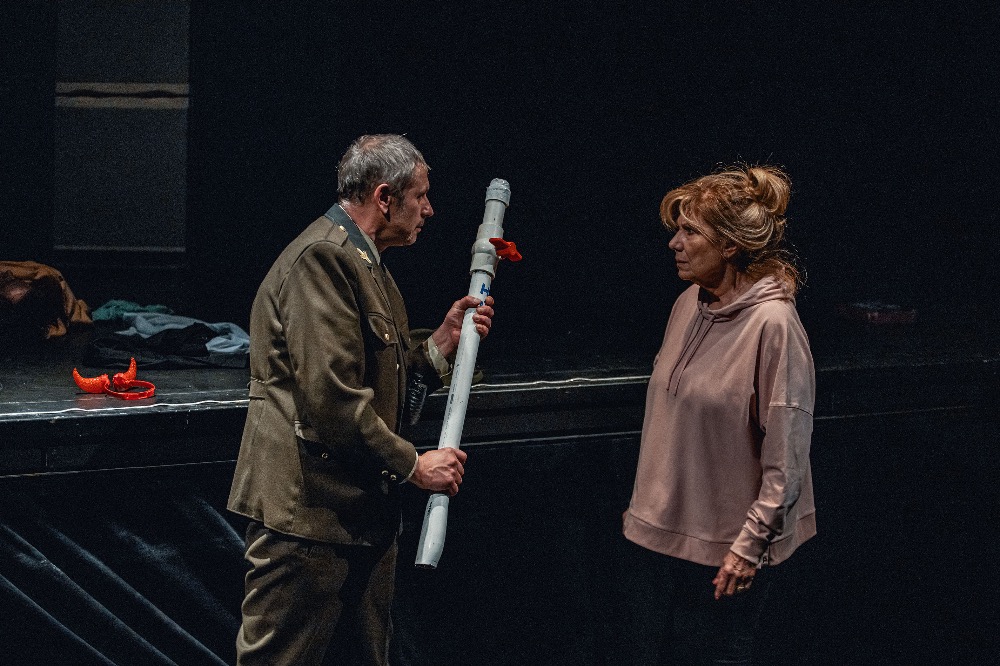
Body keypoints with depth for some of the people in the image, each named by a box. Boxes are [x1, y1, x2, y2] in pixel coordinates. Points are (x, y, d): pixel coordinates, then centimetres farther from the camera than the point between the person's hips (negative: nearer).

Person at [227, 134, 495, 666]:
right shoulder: (322, 257, -15)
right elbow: (331, 397, -23)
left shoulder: (365, 262, 20)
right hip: (308, 512, -11)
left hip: (363, 512, 11)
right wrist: (413, 464, -15)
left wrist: (442, 343, 6)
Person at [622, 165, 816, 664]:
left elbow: (786, 457, -18)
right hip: (665, 533, 7)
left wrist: (750, 545, -18)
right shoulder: (688, 305, 5)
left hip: (723, 552, -7)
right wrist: (642, 506, 19)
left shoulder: (772, 323, -18)